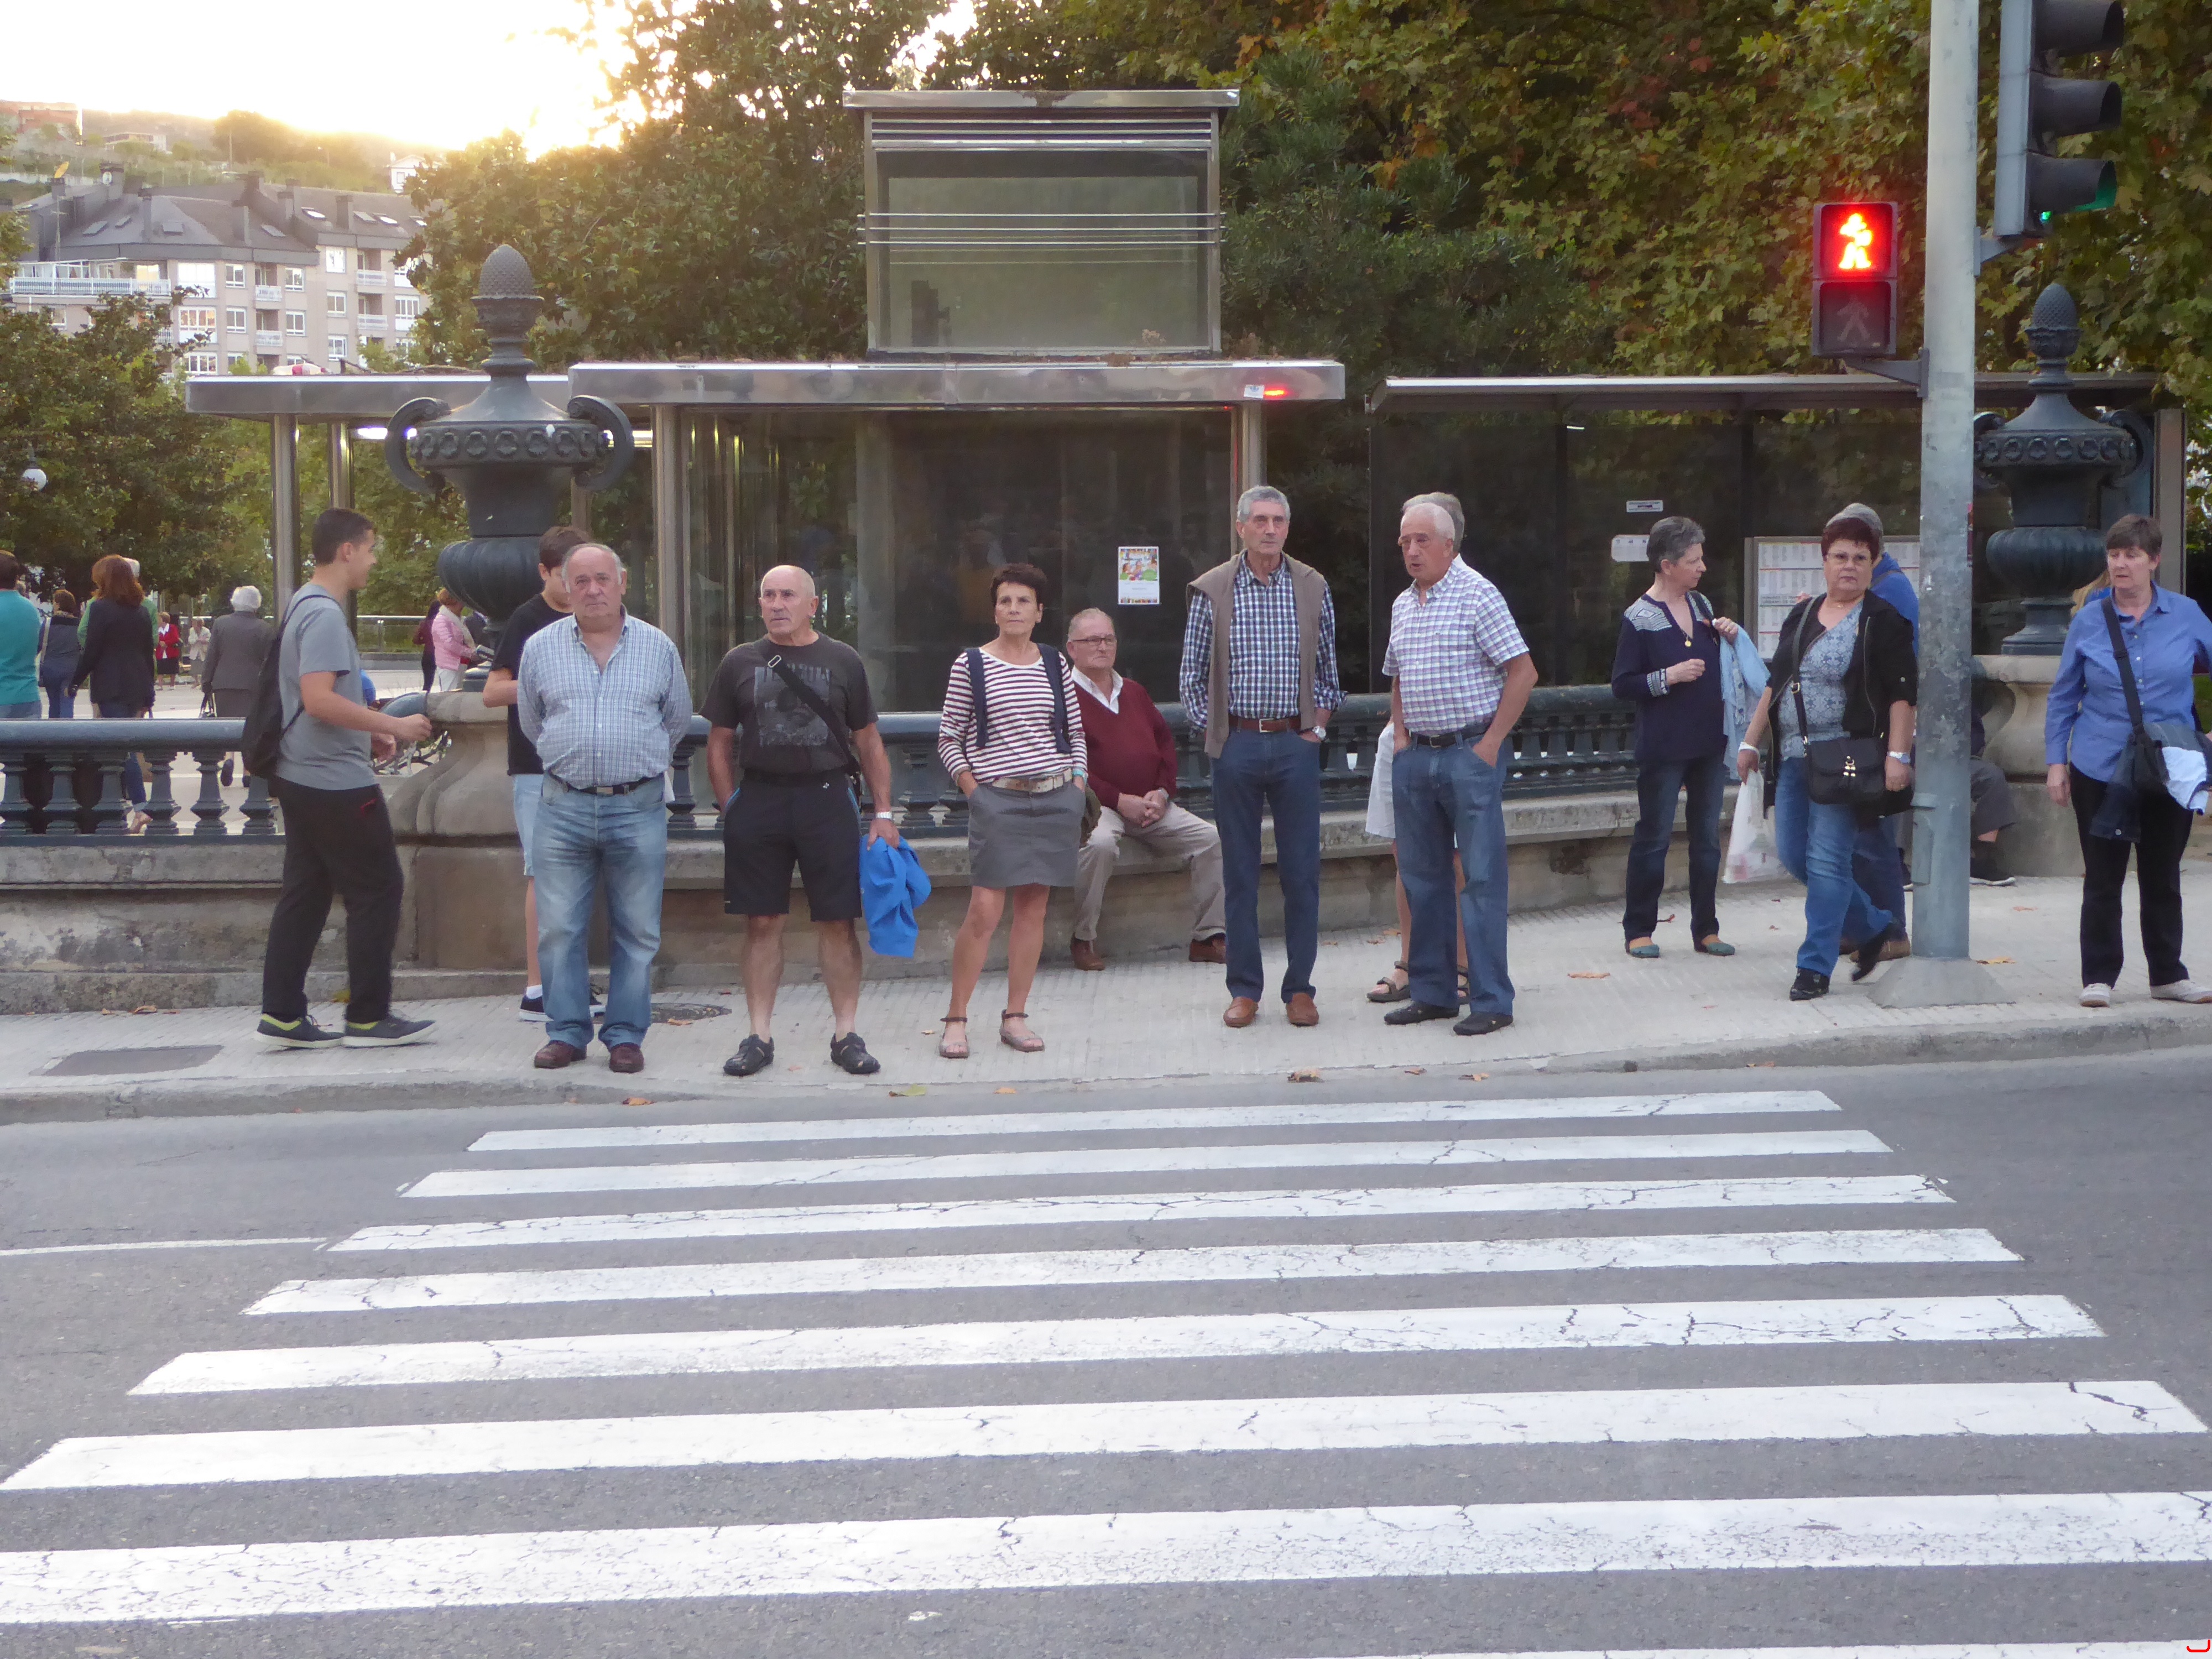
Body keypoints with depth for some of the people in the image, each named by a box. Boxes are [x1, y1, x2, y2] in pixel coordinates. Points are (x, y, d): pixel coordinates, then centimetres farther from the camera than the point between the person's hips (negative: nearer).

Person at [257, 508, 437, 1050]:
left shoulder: (304, 606, 15)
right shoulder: (324, 614, -17)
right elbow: (319, 700, -25)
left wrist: (367, 735, 18)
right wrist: (393, 725, -19)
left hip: (301, 777, 10)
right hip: (337, 782, -10)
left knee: (305, 892, 10)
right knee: (378, 890, -2)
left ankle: (282, 1014, 10)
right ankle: (368, 1017, 3)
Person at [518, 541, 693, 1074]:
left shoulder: (658, 647, 6)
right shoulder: (541, 648, 6)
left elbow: (676, 720, 19)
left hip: (638, 808, 0)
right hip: (564, 807, 1)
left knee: (637, 933, 2)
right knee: (559, 930, 0)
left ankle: (626, 1035, 10)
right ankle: (566, 1032, 10)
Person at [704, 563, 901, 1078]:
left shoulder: (843, 661, 7)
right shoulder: (740, 663, 8)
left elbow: (869, 742, 9)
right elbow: (720, 743, 12)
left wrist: (883, 813, 2)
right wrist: (730, 807, 3)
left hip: (826, 799, -1)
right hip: (759, 799, 1)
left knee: (838, 920, 0)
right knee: (762, 922, 4)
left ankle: (845, 1035, 8)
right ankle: (759, 1036, 12)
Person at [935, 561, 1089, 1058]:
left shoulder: (1055, 664, 10)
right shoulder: (970, 665, 0)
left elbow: (1075, 732, 17)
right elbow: (948, 739, 4)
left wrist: (1077, 785, 7)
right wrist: (971, 787, -5)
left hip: (1055, 799, 4)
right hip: (996, 799, -3)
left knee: (1033, 907, 4)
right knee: (984, 910, -10)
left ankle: (1015, 1017, 10)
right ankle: (956, 1019, -1)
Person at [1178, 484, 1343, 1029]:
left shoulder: (1313, 587, 6)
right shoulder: (1211, 590, 1)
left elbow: (1328, 666, 15)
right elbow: (1192, 674, 8)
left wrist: (1320, 720, 4)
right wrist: (1211, 729, 1)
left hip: (1296, 744, 1)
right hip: (1236, 744, -1)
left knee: (1302, 871, 1)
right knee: (1239, 873, 4)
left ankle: (1300, 988, 9)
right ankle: (1244, 989, 11)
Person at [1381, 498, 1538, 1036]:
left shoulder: (1477, 595, -8)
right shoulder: (1401, 606, 13)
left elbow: (1523, 671, -10)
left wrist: (1491, 743, -13)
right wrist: (1400, 735, 11)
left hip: (1470, 753, -7)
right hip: (1416, 755, 7)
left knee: (1481, 878, -5)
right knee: (1421, 876, 11)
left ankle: (1491, 1001, -3)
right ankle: (1433, 992, 20)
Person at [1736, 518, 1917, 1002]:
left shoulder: (1883, 621, -4)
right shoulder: (1801, 616, 14)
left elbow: (1903, 693, -9)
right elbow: (1774, 685, 20)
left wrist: (1897, 753, -17)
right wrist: (1751, 741, 17)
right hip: (1793, 757, 7)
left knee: (1827, 861, -7)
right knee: (1793, 855, 8)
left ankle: (1815, 968, 0)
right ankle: (1874, 926, 26)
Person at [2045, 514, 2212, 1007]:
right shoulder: (2089, 621, -1)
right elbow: (2063, 697, 6)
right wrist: (2056, 762, 2)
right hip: (2100, 770, -1)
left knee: (2163, 875, 11)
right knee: (2102, 878, 3)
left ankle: (2168, 975, 22)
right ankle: (2098, 978, 11)